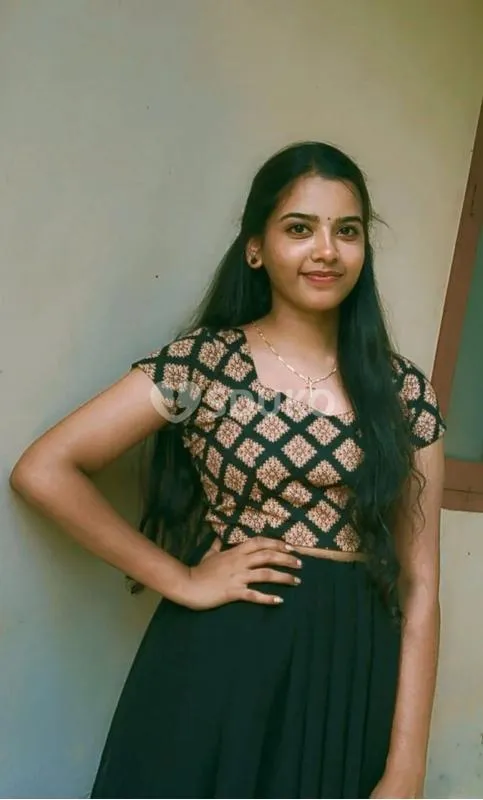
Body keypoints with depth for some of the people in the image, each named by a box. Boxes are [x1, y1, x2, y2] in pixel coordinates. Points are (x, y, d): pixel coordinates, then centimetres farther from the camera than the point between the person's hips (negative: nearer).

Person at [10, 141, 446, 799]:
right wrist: (180, 580, -10)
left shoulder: (404, 391, 2)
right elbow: (44, 471, -8)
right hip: (216, 671, -2)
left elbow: (419, 583, -1)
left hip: (351, 684, 3)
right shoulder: (201, 362, -6)